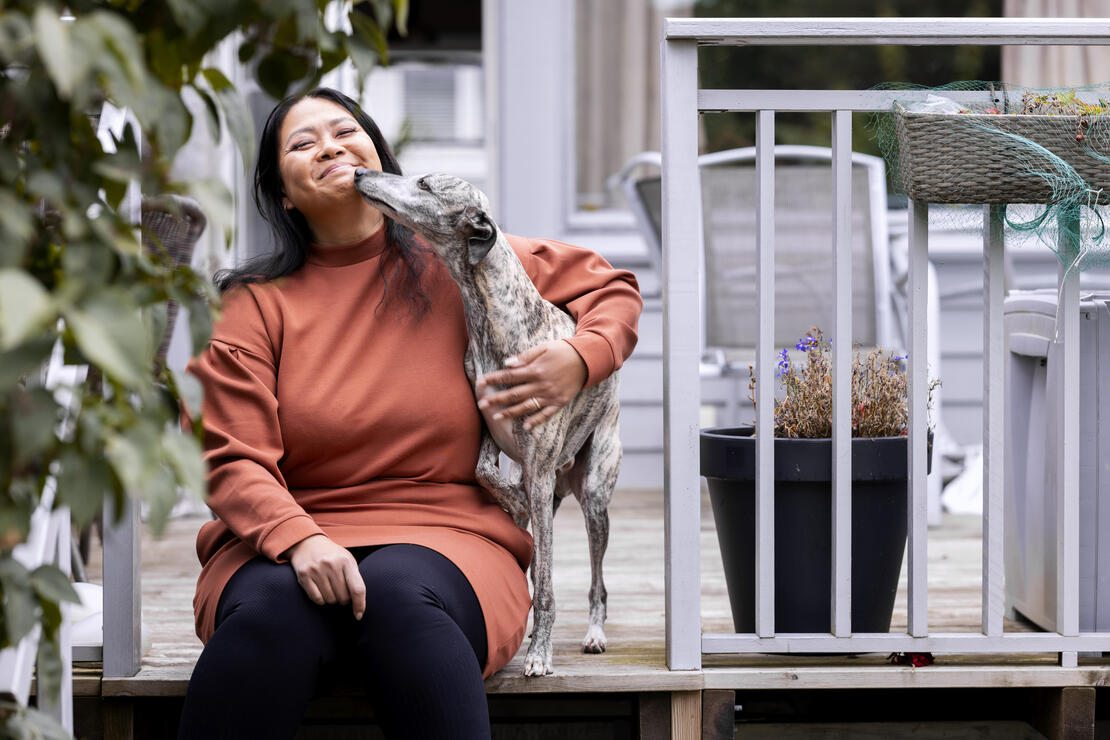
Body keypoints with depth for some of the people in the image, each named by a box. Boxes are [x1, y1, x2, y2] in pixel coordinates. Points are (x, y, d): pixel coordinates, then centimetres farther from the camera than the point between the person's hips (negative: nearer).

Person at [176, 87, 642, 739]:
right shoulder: (254, 305, 6)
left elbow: (614, 290, 21)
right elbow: (233, 463, -2)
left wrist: (579, 361, -2)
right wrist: (298, 540, -23)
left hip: (444, 538, 0)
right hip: (286, 539, 0)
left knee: (400, 596, -36)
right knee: (278, 609, -35)